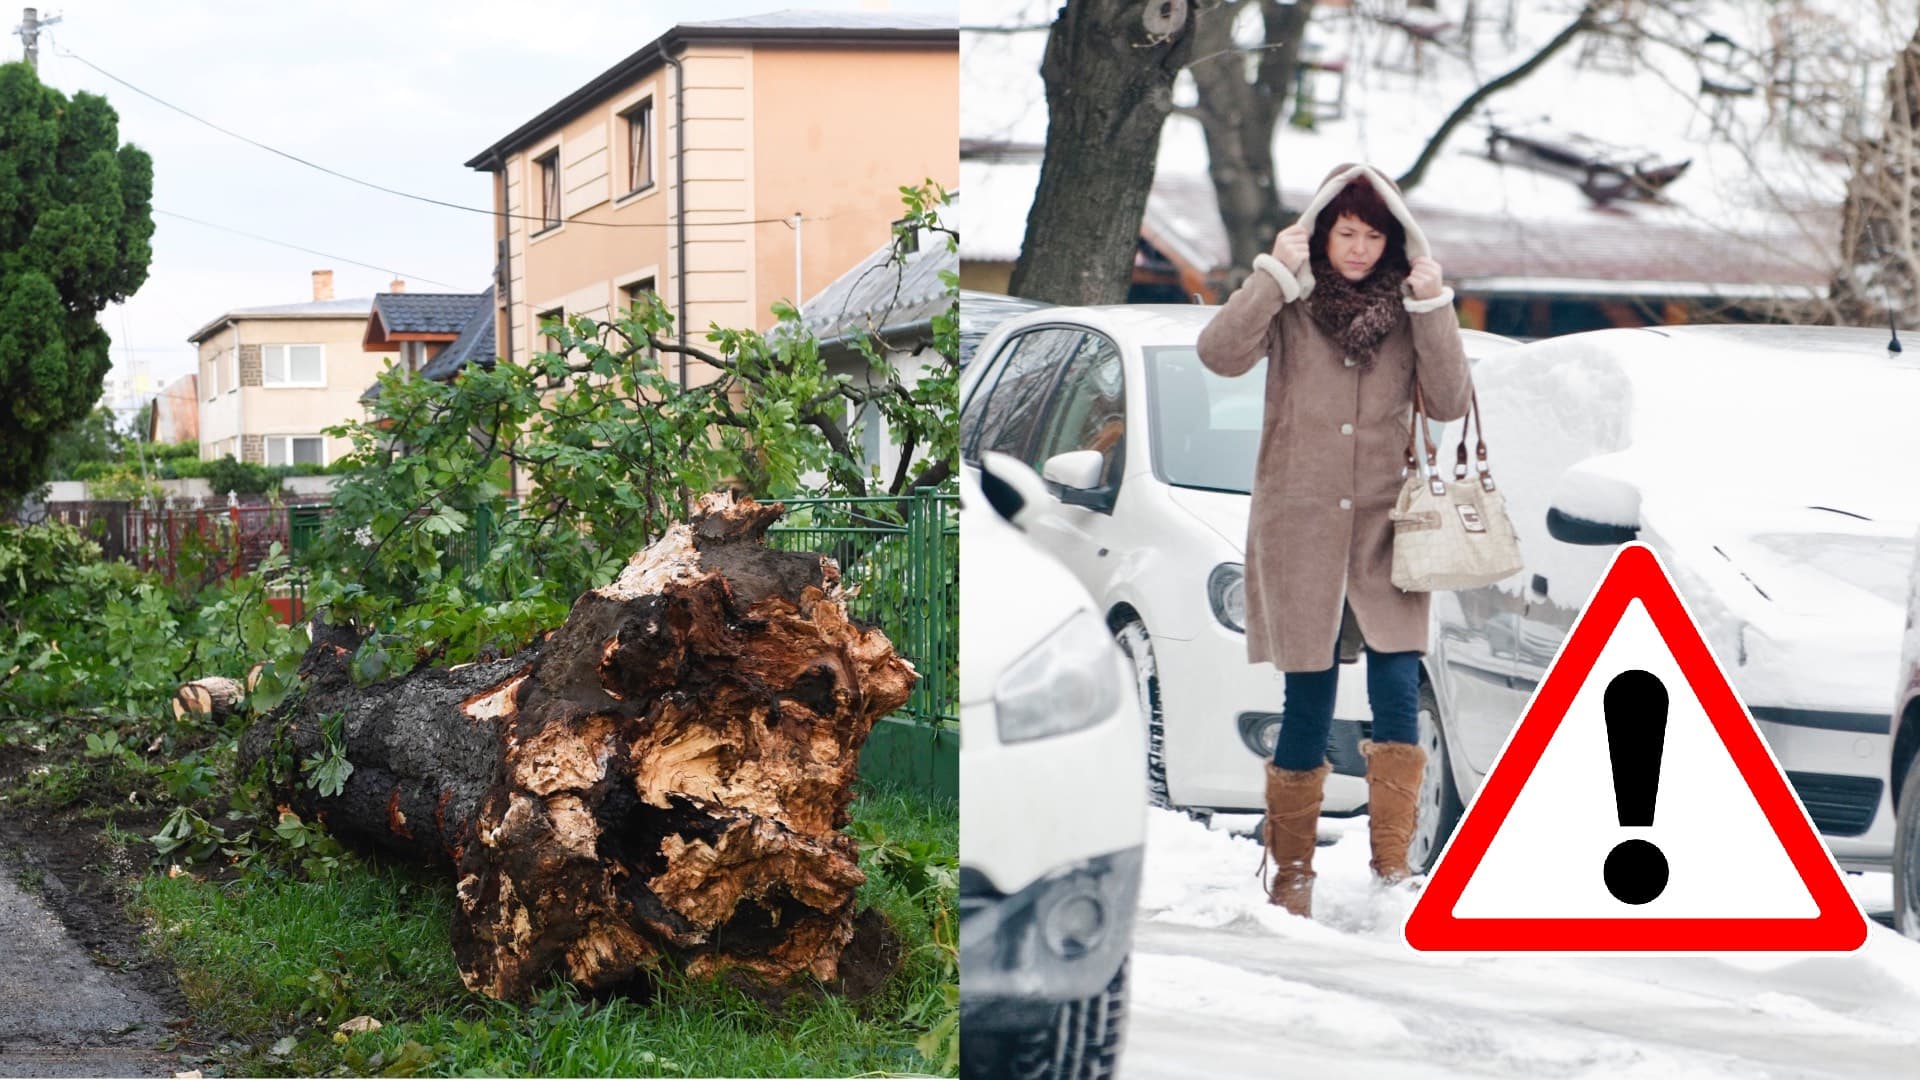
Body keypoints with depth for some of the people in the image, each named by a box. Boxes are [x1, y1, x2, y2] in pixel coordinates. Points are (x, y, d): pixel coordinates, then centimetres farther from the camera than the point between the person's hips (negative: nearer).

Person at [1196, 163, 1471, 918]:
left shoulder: (1405, 308, 5)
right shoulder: (1290, 305, 0)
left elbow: (1449, 404, -5)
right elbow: (1220, 354, -18)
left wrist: (1433, 307, -12)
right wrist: (1275, 273, -19)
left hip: (1384, 529, 1)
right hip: (1300, 525, -1)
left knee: (1397, 693, -10)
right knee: (1309, 699, 4)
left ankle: (1392, 866, -2)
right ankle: (1291, 870, 17)